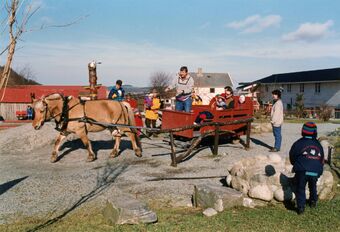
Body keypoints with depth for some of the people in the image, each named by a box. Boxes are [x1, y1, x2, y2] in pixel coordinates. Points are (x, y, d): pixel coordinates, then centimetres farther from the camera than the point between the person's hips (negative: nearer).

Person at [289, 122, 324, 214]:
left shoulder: (298, 143, 0)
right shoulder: (318, 145, 14)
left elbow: (292, 157, 9)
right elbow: (322, 160, 22)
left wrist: (296, 165, 27)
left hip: (302, 171, -4)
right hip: (316, 171, 4)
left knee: (300, 188, 8)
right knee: (313, 186, 29)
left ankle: (301, 207, 3)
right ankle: (313, 202, 42)